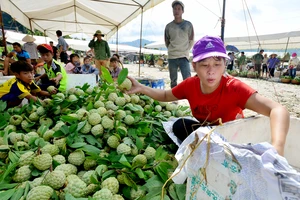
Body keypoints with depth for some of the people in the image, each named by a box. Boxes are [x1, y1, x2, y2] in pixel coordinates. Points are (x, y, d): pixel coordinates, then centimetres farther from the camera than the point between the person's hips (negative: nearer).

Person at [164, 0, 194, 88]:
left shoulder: (188, 24, 1)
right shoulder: (169, 26, 4)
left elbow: (191, 40, 9)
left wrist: (186, 50, 7)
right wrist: (172, 50, 9)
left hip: (184, 56, -2)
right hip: (172, 57, 2)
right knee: (173, 81, 9)